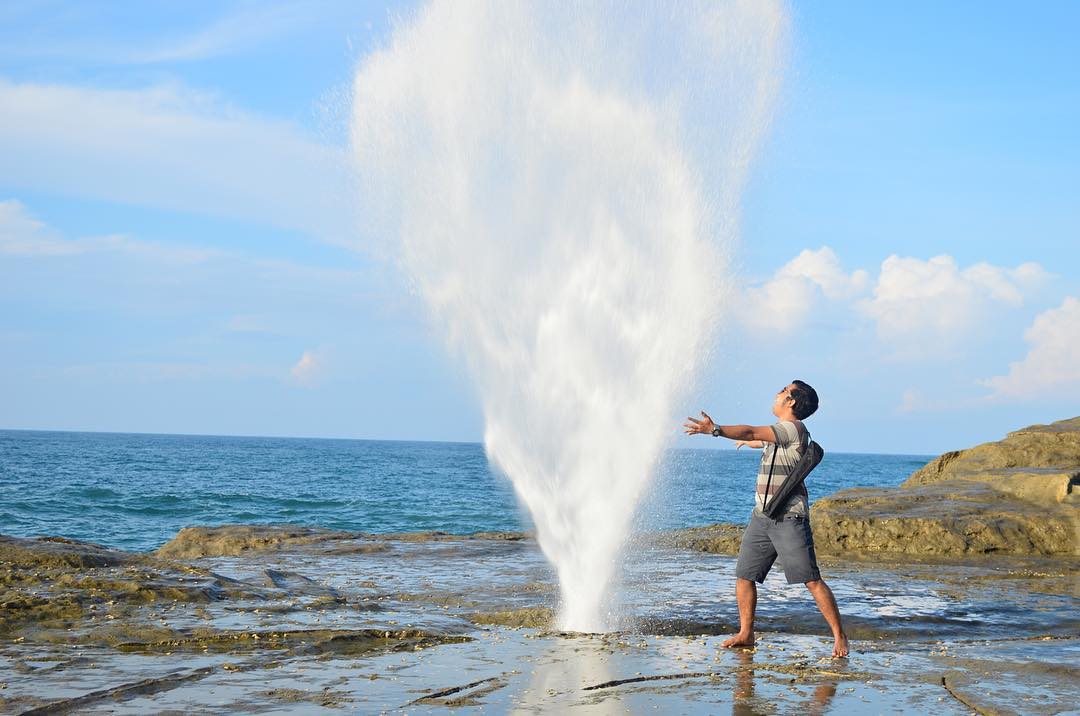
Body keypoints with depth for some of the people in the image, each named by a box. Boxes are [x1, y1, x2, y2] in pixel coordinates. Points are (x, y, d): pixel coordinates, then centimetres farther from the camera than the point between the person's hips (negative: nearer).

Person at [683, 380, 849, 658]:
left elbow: (752, 433, -23)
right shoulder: (778, 431, 16)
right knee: (744, 576, 8)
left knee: (812, 580, -8)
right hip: (761, 517, 9)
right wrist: (746, 441, 62)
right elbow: (759, 439, 41)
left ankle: (840, 637, -2)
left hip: (789, 518, -9)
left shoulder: (794, 429, -12)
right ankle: (746, 634, 18)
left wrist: (715, 430, -30)